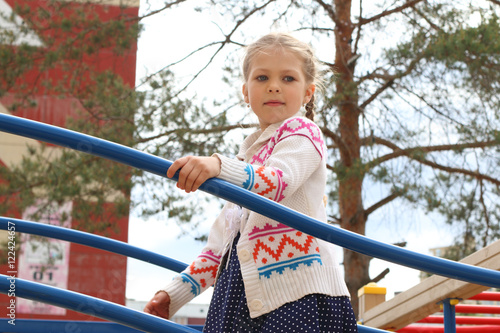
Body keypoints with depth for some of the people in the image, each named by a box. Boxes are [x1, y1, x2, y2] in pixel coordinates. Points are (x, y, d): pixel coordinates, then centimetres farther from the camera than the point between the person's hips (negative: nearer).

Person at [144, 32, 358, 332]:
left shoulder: (302, 131, 3)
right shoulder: (248, 156, 26)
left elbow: (278, 181, -21)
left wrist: (218, 166, -39)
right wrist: (175, 293, 20)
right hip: (241, 297, 7)